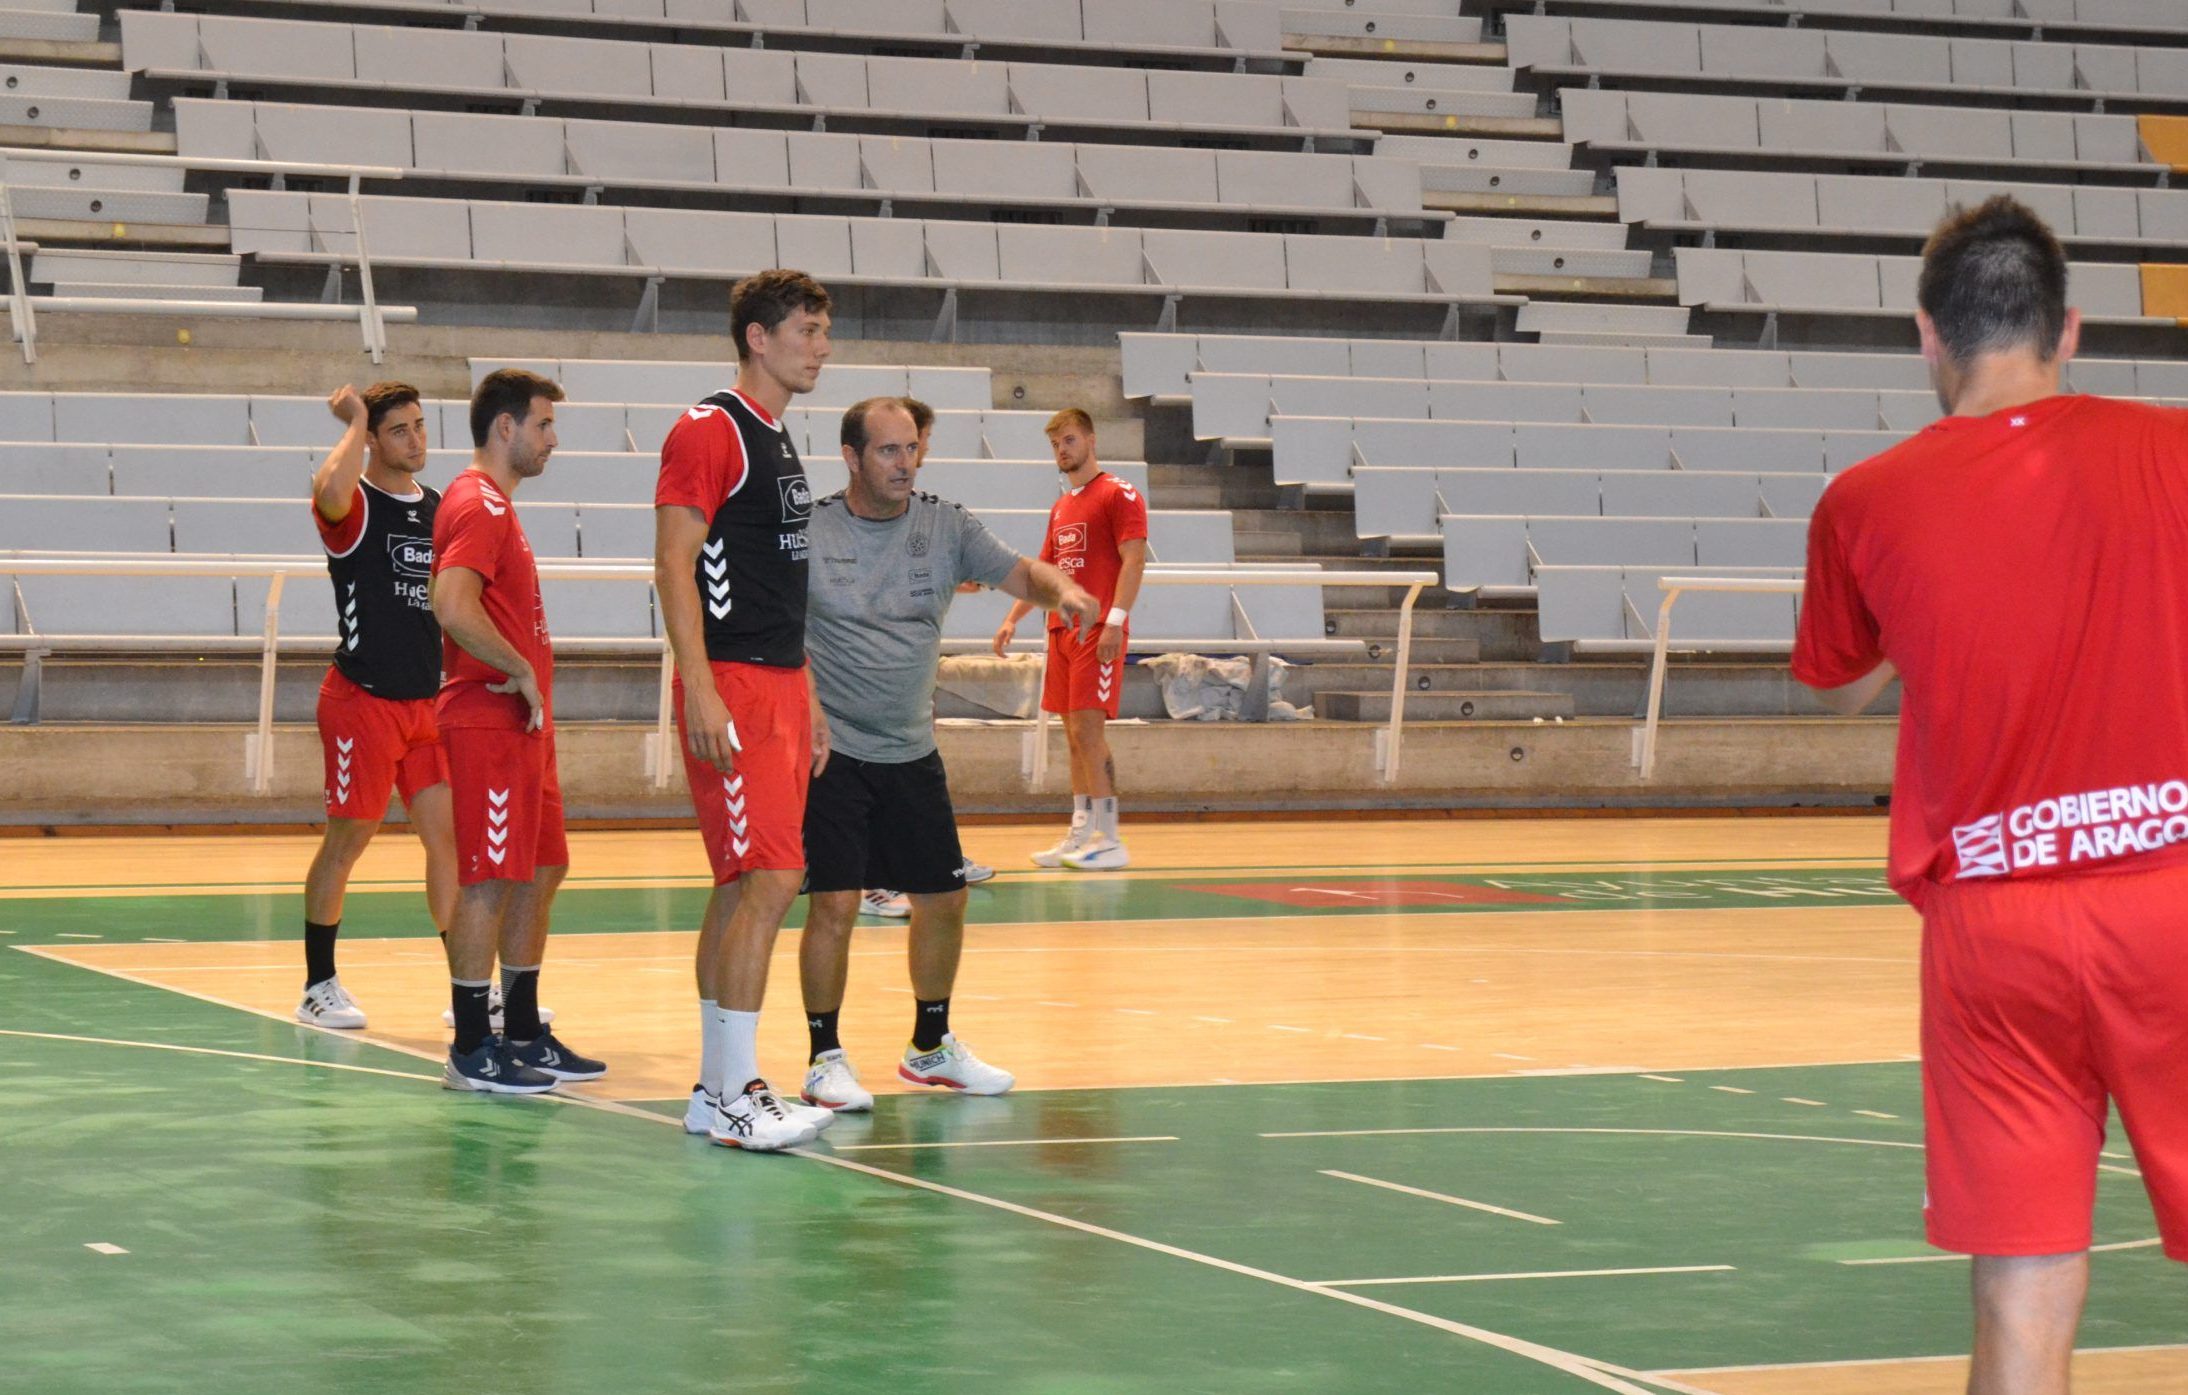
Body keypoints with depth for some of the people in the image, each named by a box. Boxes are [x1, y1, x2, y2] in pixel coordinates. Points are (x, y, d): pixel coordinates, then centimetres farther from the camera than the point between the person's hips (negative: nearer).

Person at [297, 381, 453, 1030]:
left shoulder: (439, 508, 12)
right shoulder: (354, 506, -9)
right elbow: (331, 490, -35)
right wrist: (354, 424, -20)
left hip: (429, 701, 6)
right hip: (362, 700, -6)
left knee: (451, 839, 4)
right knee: (347, 840, 1)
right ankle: (319, 987, 12)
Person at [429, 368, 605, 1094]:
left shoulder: (493, 503, 20)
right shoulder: (478, 504, -13)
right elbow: (453, 605, -28)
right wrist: (522, 673, -20)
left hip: (520, 722, 11)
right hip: (489, 719, -11)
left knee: (540, 872, 13)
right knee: (491, 880, -8)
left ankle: (523, 1034, 20)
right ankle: (472, 1052, -4)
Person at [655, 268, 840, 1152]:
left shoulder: (778, 443, 19)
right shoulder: (709, 432, -9)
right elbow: (675, 565, -16)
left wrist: (808, 702, 22)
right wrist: (699, 691, -22)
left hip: (781, 686, 10)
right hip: (731, 689, -10)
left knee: (743, 887, 10)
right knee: (770, 880, -15)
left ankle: (715, 1090, 15)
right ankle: (736, 1097, -13)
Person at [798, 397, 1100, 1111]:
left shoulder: (946, 526, 3)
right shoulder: (811, 530, -8)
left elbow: (1019, 574, 0)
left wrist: (1060, 587, -23)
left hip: (913, 755, 5)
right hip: (831, 752, -5)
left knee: (943, 898, 9)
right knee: (834, 902, -11)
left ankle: (931, 1047, 28)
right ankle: (825, 1058, 3)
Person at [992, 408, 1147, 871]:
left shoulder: (1119, 495, -4)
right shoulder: (1062, 507, 20)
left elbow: (1133, 560, -12)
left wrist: (1115, 620, -21)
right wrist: (1013, 617, 18)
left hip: (1098, 631, -8)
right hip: (1061, 631, 8)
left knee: (1088, 728, -13)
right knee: (1075, 734, 7)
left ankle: (1109, 841, -13)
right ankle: (1080, 834, 10)